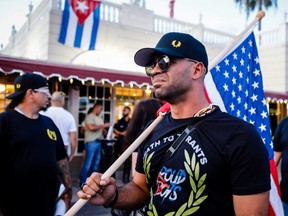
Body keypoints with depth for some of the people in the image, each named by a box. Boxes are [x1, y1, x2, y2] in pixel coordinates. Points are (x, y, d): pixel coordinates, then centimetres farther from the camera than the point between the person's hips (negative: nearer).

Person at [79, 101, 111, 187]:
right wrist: (103, 126, -13)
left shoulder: (100, 118, 20)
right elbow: (91, 127, -20)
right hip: (91, 143, -8)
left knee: (95, 163, 11)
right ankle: (82, 182, 4)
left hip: (99, 142, 8)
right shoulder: (89, 116, -5)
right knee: (88, 163, -5)